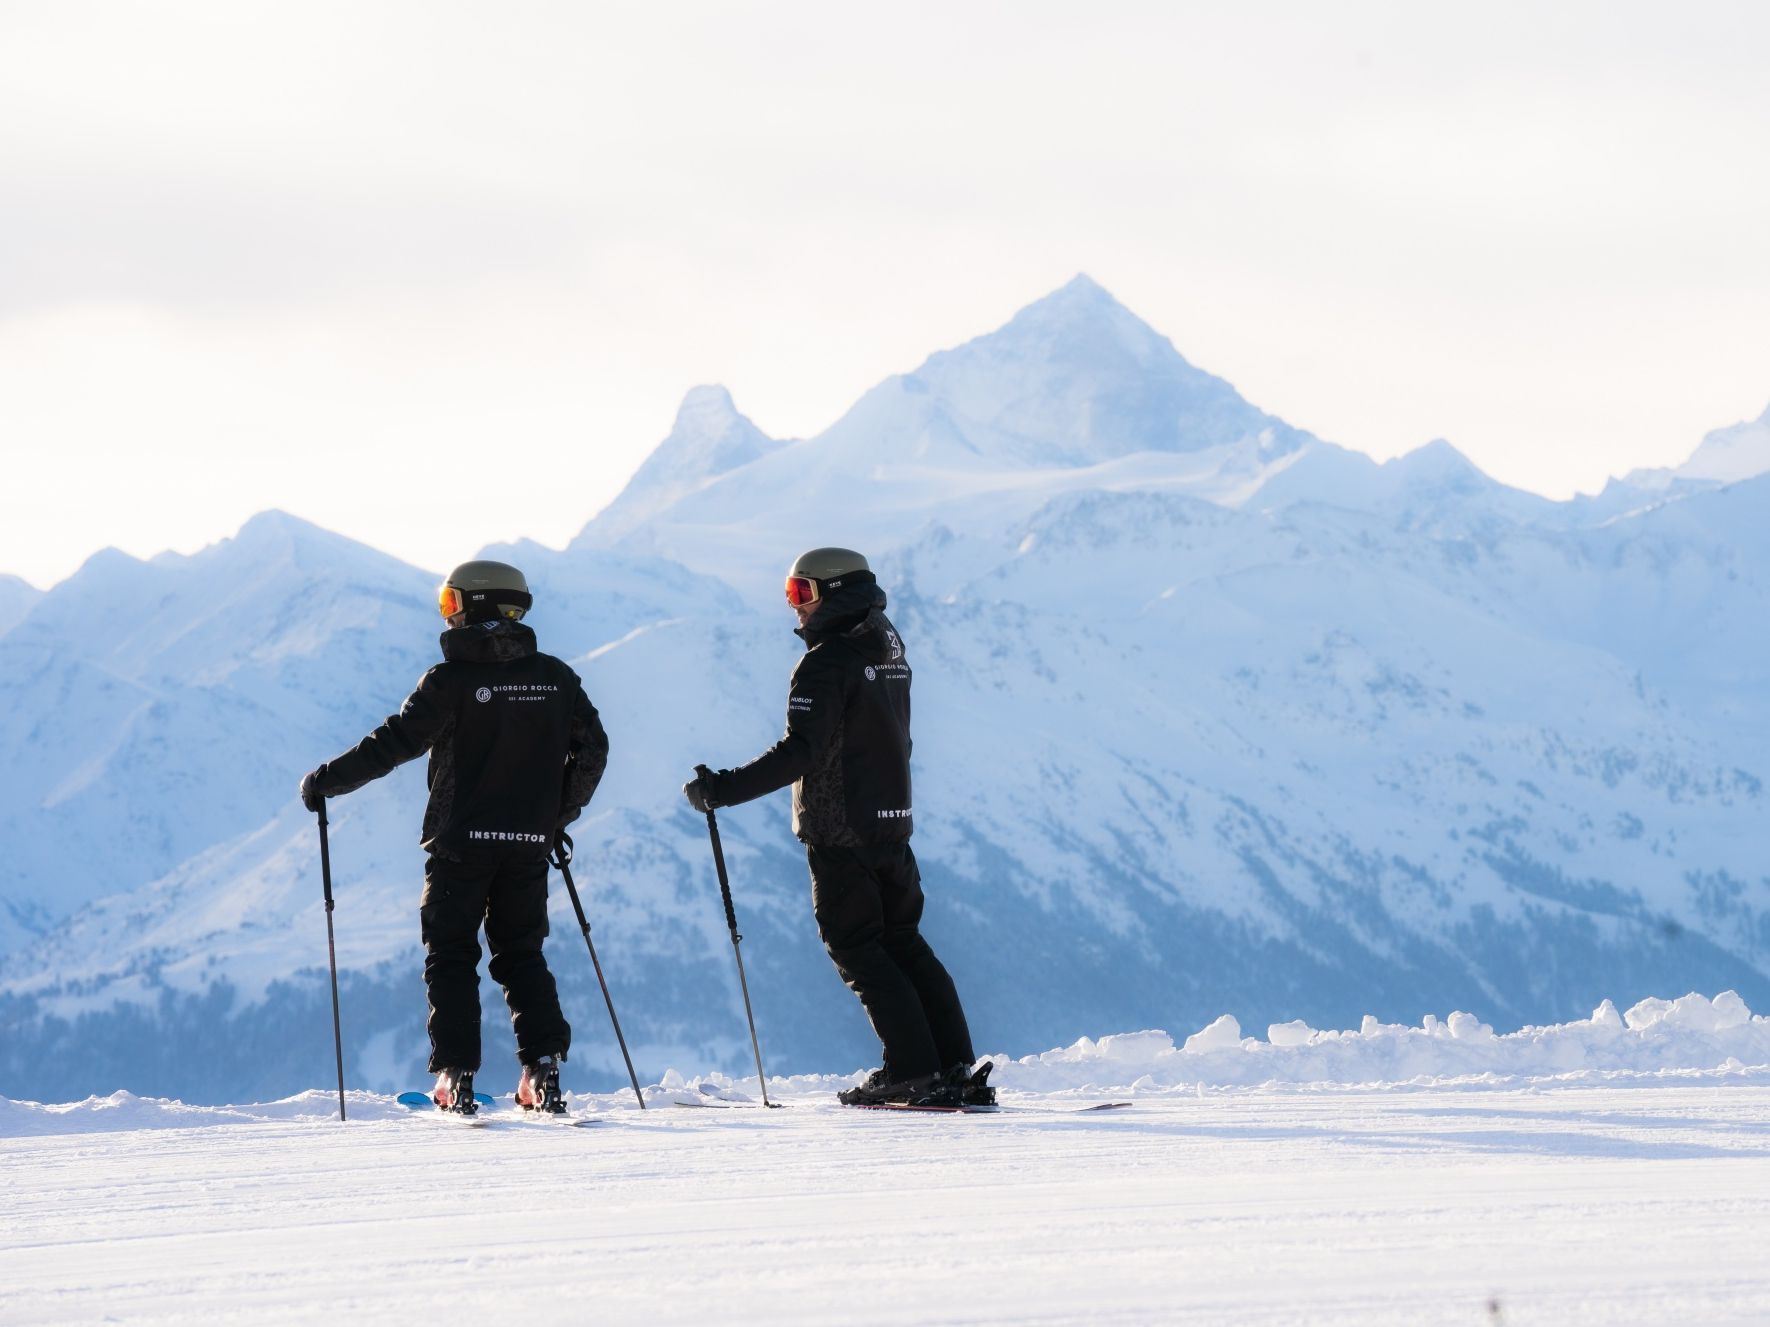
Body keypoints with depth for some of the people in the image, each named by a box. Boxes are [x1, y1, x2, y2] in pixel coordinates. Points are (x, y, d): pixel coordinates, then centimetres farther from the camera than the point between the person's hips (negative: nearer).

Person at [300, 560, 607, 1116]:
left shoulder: (451, 679, -10)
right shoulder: (555, 677, 5)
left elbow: (394, 745, -13)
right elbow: (592, 750, 9)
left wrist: (326, 780, -2)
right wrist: (557, 817, 21)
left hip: (461, 841, -4)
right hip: (529, 842, 4)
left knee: (451, 956, 5)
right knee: (522, 955, 13)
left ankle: (456, 1079, -3)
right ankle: (544, 1068, 0)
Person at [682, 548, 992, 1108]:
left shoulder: (826, 663, -17)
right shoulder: (889, 652, 11)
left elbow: (800, 753, -25)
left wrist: (723, 789, -26)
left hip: (840, 831, -8)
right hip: (892, 824, 8)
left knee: (856, 950, 0)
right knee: (903, 943, 13)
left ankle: (912, 1070, -4)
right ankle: (955, 1067, 9)